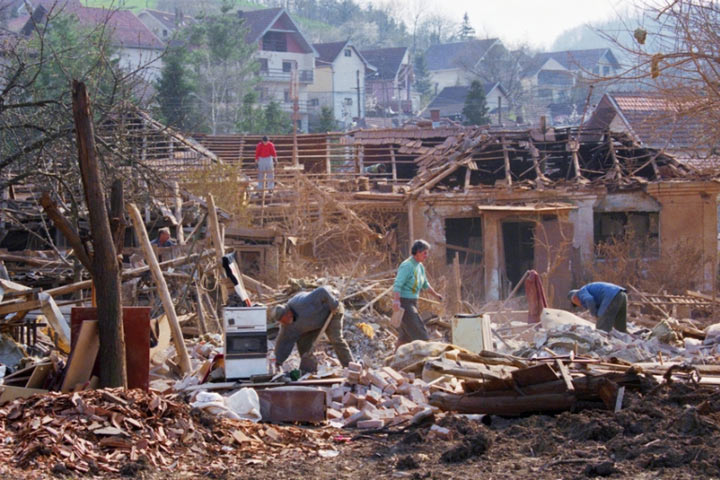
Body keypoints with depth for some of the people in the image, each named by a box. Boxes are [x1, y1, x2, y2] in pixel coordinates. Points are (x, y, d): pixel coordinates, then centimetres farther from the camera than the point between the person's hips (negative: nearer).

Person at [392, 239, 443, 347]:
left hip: (412, 302, 9)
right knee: (418, 329, -12)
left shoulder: (420, 266, 12)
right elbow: (397, 284, -27)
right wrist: (396, 300, -39)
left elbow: (425, 284, 29)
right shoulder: (407, 266, -17)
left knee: (406, 334, 11)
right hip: (404, 302, -9)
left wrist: (435, 294, 41)